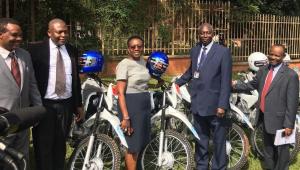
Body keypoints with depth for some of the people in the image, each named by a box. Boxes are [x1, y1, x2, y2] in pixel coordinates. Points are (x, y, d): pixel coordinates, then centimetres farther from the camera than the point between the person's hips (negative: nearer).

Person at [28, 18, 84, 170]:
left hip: (66, 104, 4)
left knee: (60, 144, 15)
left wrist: (78, 104, 13)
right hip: (44, 105, -4)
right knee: (43, 146, 5)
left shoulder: (72, 51, 9)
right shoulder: (36, 49, -4)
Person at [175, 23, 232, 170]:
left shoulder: (223, 52, -7)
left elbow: (226, 81, -11)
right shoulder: (194, 50, 9)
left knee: (219, 140, 7)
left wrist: (222, 105, -16)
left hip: (215, 104, -5)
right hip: (197, 103, 5)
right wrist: (176, 83, 10)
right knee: (200, 139, 15)